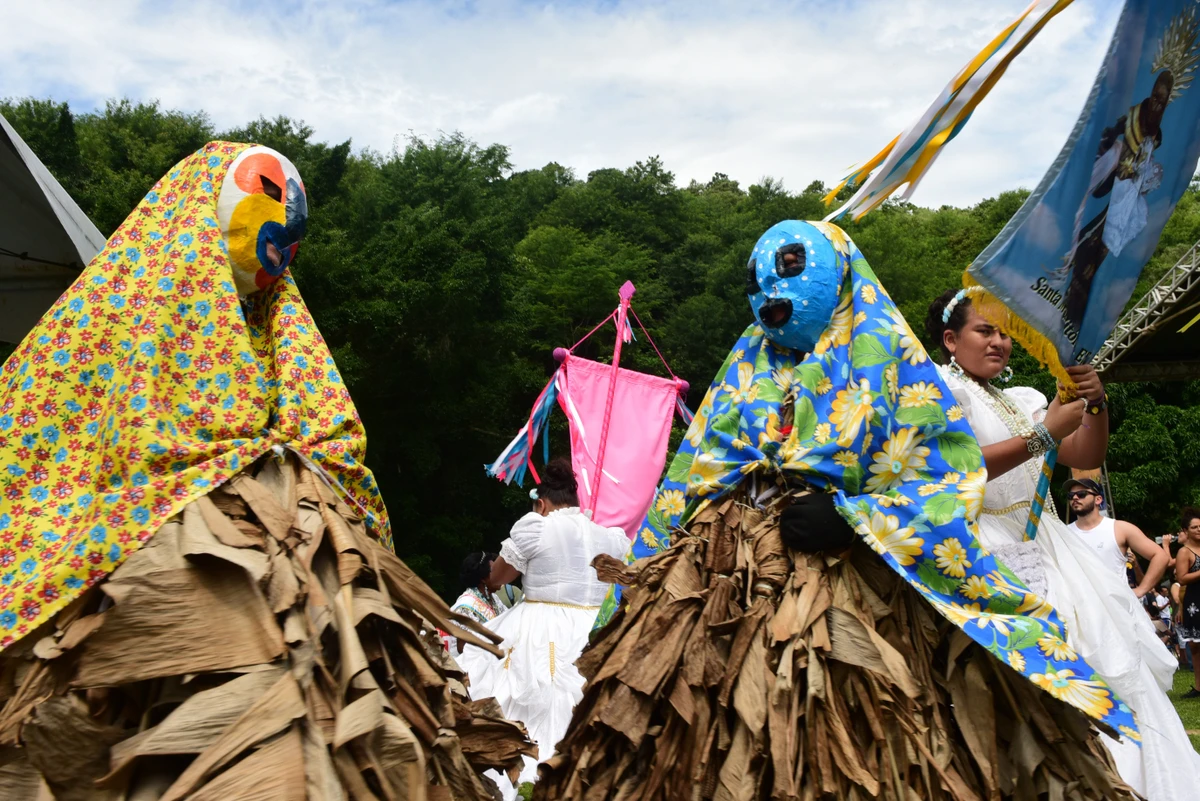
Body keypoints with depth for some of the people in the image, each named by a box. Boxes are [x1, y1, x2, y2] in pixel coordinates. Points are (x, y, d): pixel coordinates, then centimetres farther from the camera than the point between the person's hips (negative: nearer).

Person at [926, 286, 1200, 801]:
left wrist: (1096, 403, -2)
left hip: (1046, 549, 8)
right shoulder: (942, 388, -2)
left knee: (1106, 662, 2)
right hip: (993, 554, -7)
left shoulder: (1024, 399, 20)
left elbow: (1087, 459, 16)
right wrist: (1041, 436, -17)